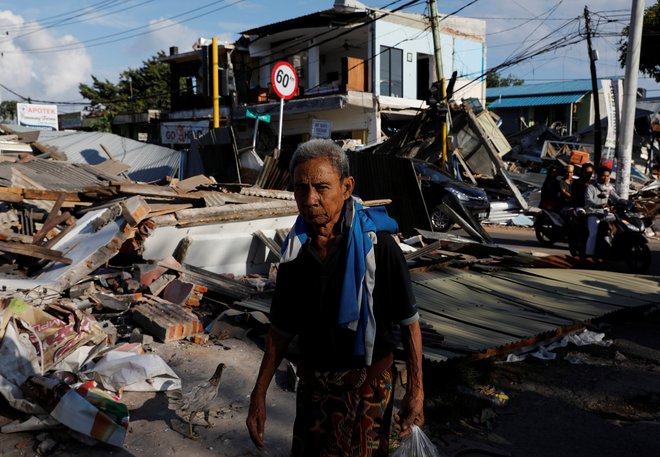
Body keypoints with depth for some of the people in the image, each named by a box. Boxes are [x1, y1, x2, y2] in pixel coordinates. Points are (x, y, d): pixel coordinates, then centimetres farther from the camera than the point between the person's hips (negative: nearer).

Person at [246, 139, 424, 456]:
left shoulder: (377, 246, -16)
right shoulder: (294, 253, -3)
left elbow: (409, 323, -10)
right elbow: (281, 330, 5)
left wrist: (415, 392, -12)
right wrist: (259, 395, 4)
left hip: (367, 385, -4)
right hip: (312, 383, 4)